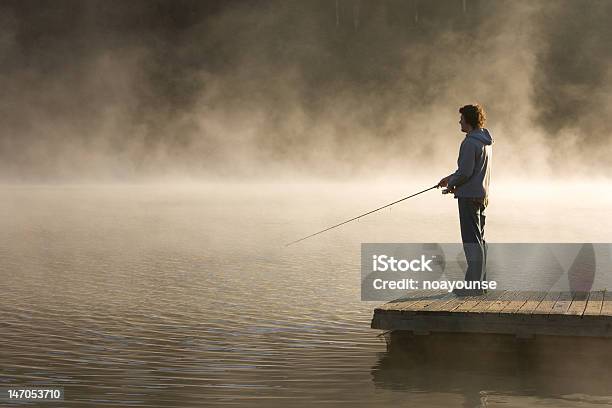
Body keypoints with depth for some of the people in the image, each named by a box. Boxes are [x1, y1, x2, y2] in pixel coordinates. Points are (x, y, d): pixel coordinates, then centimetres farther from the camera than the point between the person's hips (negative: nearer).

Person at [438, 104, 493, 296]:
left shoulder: (470, 143, -18)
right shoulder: (486, 141, 14)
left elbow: (465, 173, -21)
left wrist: (451, 183, -2)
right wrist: (452, 179, 17)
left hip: (469, 196, -10)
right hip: (481, 194, 10)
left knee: (471, 240, -7)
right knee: (478, 239, 15)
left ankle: (473, 284, -6)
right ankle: (480, 281, 21)